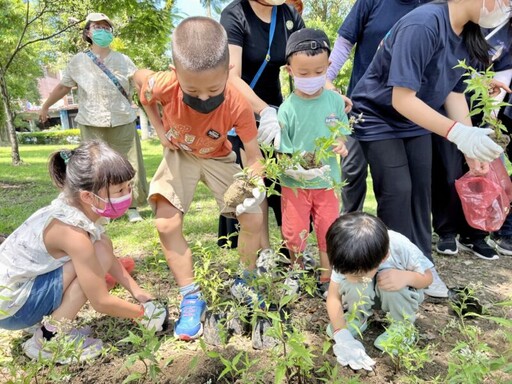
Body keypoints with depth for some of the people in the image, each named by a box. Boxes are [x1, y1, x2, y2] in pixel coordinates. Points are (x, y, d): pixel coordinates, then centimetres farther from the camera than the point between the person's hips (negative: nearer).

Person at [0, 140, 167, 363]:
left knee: (102, 250, 3)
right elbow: (101, 302, -23)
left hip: (20, 284, 8)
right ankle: (48, 340, -7)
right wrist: (142, 313, -8)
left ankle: (48, 322, 11)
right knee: (99, 255, -22)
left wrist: (137, 292, 4)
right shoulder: (71, 231, -31)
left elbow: (110, 258, 8)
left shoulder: (77, 207, -7)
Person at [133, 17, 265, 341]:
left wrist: (255, 184, -45)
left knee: (254, 220, -6)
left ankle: (247, 282, 21)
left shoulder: (238, 106, -34)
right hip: (179, 156, 0)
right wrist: (159, 129, -11)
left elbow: (254, 155, -24)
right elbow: (138, 77, -8)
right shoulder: (163, 85, -34)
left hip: (218, 158, 0)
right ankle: (191, 298, 1)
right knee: (167, 225, -15)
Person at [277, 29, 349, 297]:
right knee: (294, 235, 9)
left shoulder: (335, 101, -4)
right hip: (294, 183, -2)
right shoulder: (287, 109, -13)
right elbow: (281, 152, -11)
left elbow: (342, 133, 7)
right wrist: (297, 169, -28)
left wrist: (341, 145, -16)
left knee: (328, 232, 11)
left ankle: (326, 281, 31)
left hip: (327, 181, 2)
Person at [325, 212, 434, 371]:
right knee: (350, 283, -35)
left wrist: (407, 276, -40)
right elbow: (333, 297, -24)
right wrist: (342, 335, -37)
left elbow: (427, 277, -17)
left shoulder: (402, 249, -35)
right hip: (364, 293, 2)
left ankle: (402, 325, -9)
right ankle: (358, 317, -3)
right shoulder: (348, 258, -31)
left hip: (399, 293, -1)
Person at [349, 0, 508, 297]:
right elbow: (402, 99, -33)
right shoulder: (423, 25, -30)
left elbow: (455, 92, 2)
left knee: (421, 189, 7)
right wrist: (457, 133, -42)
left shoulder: (468, 34, -3)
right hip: (379, 118, -7)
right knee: (397, 191, -9)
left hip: (416, 121, 8)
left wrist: (472, 146, -5)